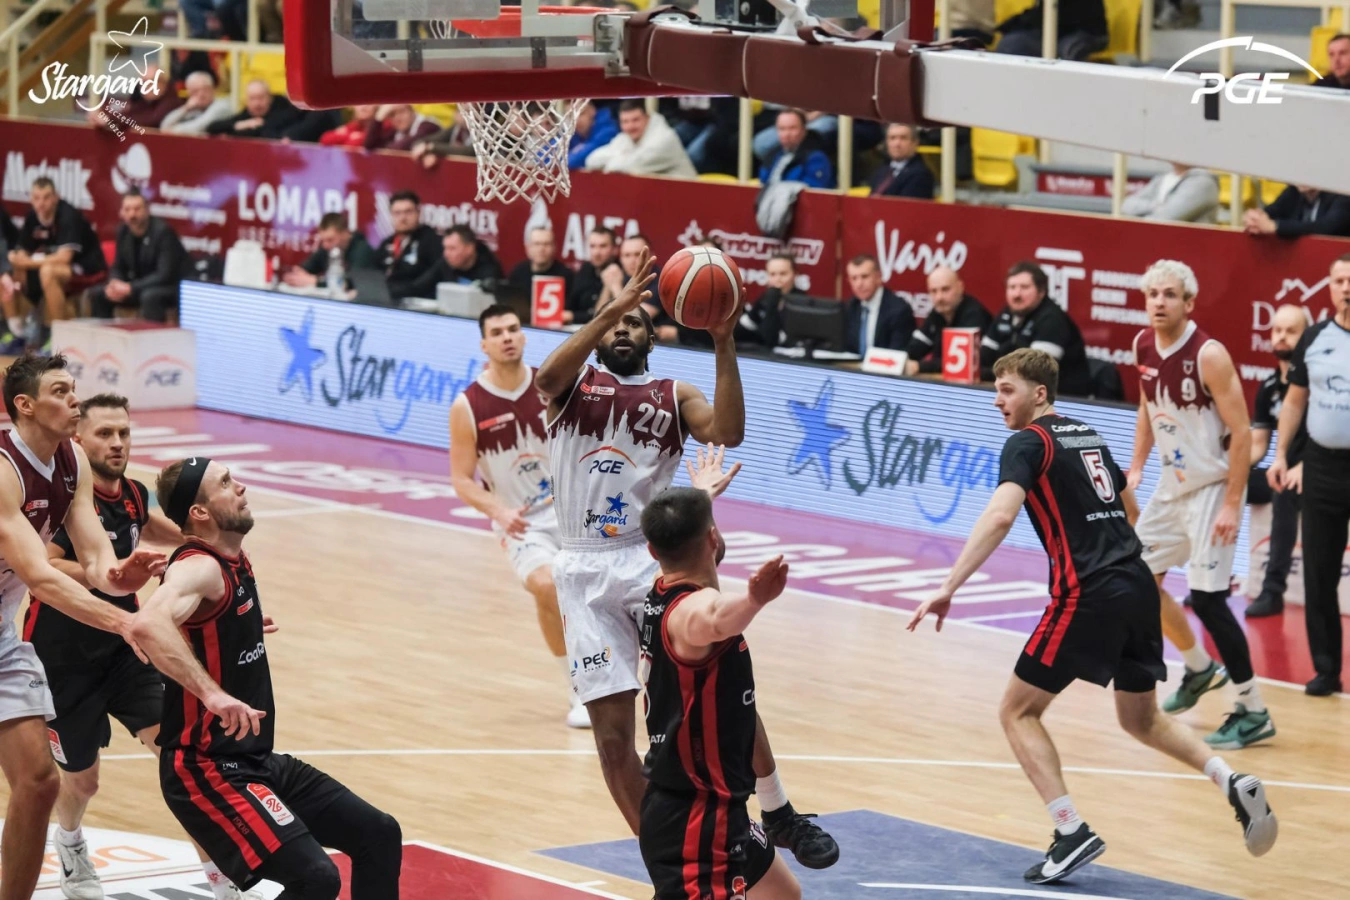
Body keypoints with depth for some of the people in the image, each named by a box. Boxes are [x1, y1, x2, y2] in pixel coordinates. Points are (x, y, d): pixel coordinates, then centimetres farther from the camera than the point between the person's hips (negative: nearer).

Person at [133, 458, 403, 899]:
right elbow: (147, 624, -43)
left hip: (259, 762, 10)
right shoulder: (200, 567, -20)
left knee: (379, 835, 12)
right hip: (208, 770, -10)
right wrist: (213, 694, -46)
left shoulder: (234, 562, 10)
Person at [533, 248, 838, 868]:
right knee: (612, 733, -2)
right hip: (587, 570, 0)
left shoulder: (673, 396, 9)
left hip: (655, 560, 0)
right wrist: (611, 308, -28)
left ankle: (779, 817, 11)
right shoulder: (572, 384, 8)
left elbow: (728, 433, -11)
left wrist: (724, 347, -20)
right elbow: (547, 376, -18)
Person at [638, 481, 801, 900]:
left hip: (711, 807, 11)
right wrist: (753, 600, -71)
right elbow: (712, 619, -52)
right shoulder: (688, 612, -23)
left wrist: (704, 491, 49)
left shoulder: (662, 594, 6)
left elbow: (681, 526, 31)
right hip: (693, 821, -11)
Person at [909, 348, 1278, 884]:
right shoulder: (1087, 435, 19)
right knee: (1142, 720, 24)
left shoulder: (1028, 442, -5)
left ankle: (1072, 834, -7)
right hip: (1139, 588, 8)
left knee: (1018, 712, 5)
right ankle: (1234, 784, 4)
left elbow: (1000, 515, -22)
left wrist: (948, 588, -25)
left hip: (1088, 596, -8)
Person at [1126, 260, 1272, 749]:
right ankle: (1200, 669, 35)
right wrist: (1136, 467, 9)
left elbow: (1241, 432, -20)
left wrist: (1231, 505, -23)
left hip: (1212, 488, -8)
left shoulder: (1209, 355, -22)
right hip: (1174, 484, 8)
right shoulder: (1144, 345, 0)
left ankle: (1254, 713, -2)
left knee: (1207, 598, -12)